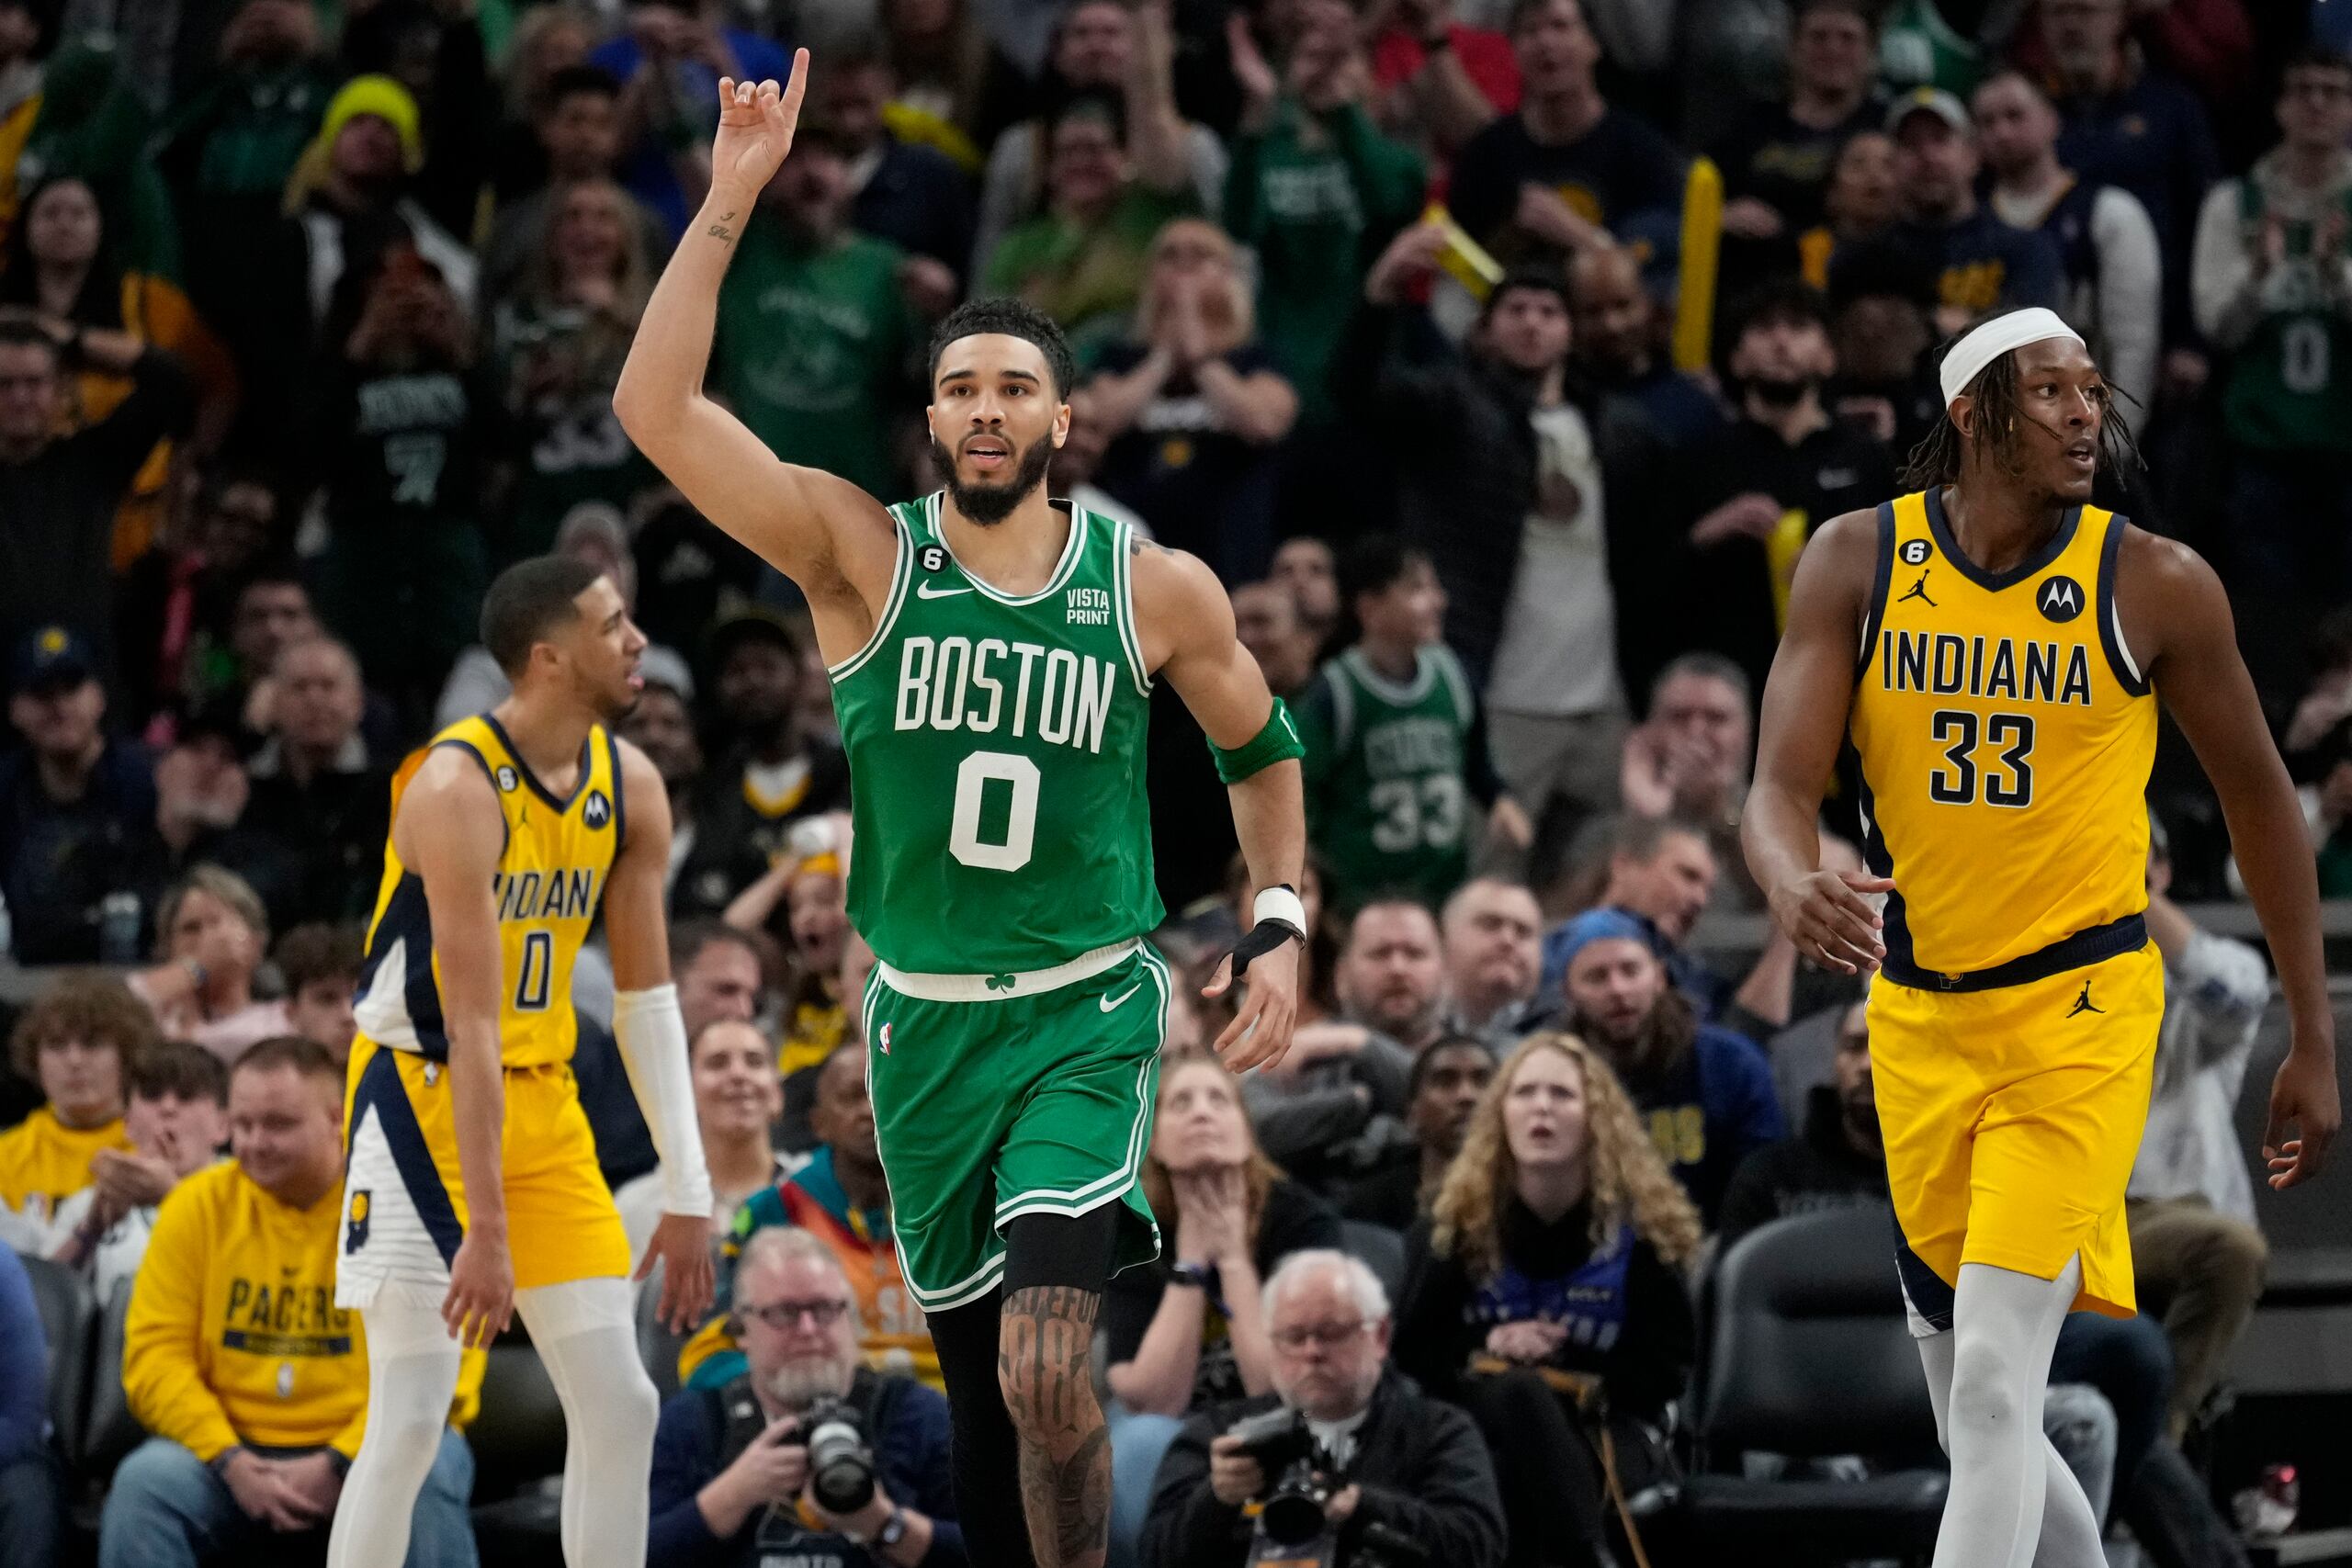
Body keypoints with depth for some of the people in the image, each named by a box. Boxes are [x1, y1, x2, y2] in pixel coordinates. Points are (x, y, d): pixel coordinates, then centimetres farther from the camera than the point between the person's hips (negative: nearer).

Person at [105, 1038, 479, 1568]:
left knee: (424, 1481, -35)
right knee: (144, 1481, -27)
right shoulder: (197, 1206, 3)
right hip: (233, 1449, 2)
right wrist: (231, 1462, -16)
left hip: (370, 1449, -2)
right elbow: (155, 1356, -1)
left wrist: (339, 1465, -20)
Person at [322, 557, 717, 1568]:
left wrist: (687, 1191, 2)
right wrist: (487, 1232, -27)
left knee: (620, 1405, 4)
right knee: (412, 1417, -11)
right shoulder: (457, 789, -23)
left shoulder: (630, 787, 0)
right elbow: (471, 1026, -26)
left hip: (542, 1100, 7)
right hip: (424, 1096, -7)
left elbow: (646, 998, 5)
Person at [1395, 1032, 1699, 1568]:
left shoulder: (1638, 1226, -1)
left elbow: (1666, 1370, -2)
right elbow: (1410, 1350, 4)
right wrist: (1486, 1348, -15)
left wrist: (1566, 1364, -14)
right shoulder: (1455, 1224, 4)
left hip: (1609, 1429, -1)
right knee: (1518, 1393, -37)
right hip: (1484, 1427, 1)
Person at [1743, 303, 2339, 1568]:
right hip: (1916, 1018, 4)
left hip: (2080, 1009, -4)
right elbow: (1781, 786, -9)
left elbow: (2257, 797, 4)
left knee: (1994, 1387, -17)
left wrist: (2314, 1044, 6)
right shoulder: (1856, 563, -3)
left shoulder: (2155, 586, -7)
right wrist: (1796, 889, -33)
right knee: (1969, 1416, 13)